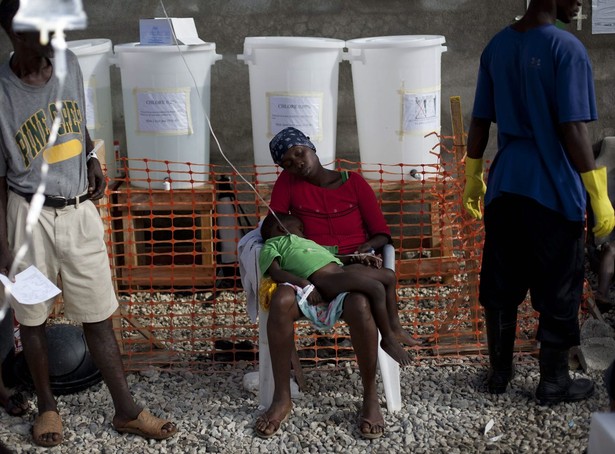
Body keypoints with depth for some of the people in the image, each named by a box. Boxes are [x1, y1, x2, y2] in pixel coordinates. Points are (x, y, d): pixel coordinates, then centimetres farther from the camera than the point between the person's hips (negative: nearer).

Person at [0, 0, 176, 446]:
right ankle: (47, 405, 30)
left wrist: (92, 161, 1)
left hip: (80, 211, 3)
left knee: (99, 316, 8)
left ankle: (127, 411, 16)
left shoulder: (70, 64, -1)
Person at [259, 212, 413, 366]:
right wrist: (304, 283, -23)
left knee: (389, 275, 7)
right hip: (324, 280, -10)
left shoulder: (304, 242, 40)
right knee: (376, 288, -23)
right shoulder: (270, 246, 12)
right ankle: (388, 339, -9)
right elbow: (276, 272, -7)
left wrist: (354, 257, 18)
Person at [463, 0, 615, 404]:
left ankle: (500, 371, 26)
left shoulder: (496, 47, 6)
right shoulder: (566, 48, -14)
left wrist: (473, 178, 18)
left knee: (501, 287, 14)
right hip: (553, 191, -6)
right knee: (559, 292, 7)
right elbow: (573, 130, -18)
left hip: (504, 187, 6)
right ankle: (554, 382, 19)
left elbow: (480, 122, 9)